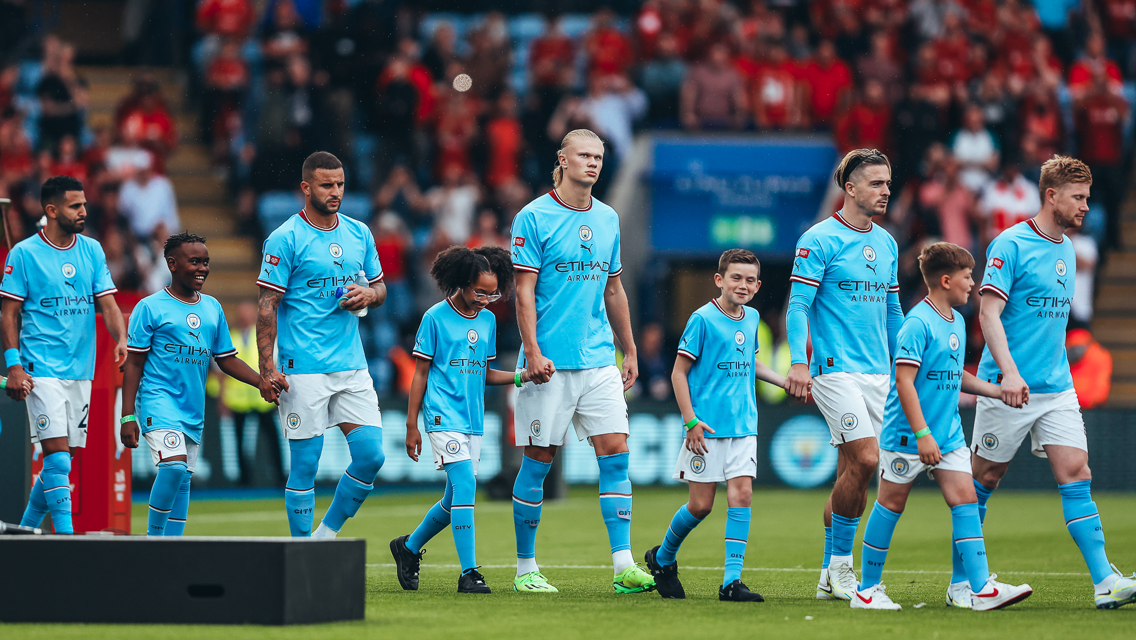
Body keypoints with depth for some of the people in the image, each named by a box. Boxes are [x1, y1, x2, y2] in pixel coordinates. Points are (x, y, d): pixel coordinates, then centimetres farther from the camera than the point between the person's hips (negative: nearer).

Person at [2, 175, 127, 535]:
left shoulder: (92, 250, 10)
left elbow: (107, 302, 8)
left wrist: (121, 339, -11)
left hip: (81, 370, 5)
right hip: (42, 370, -5)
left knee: (64, 457, 8)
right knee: (57, 455, -14)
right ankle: (65, 535, -15)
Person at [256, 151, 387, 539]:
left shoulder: (359, 233, 11)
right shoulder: (284, 239, -7)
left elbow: (380, 287, 22)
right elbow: (268, 306, -8)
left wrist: (368, 295, -3)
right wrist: (267, 369, -15)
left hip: (352, 365, 5)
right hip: (304, 370, -5)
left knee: (371, 455, -3)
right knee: (305, 464, -3)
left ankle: (327, 534, 15)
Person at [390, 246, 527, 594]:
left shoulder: (488, 320, 12)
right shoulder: (436, 318, -4)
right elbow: (421, 373, -1)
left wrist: (522, 376, 3)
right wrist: (411, 426, -2)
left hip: (473, 419, 7)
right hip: (443, 416, -7)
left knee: (455, 499, 9)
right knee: (465, 484, -19)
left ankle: (408, 547, 33)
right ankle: (468, 572, -20)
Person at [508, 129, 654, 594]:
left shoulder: (608, 219, 12)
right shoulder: (534, 217, -5)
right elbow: (524, 290, -8)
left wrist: (630, 351, 18)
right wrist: (532, 352, -17)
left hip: (599, 359, 5)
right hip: (550, 362, -5)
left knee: (615, 452, -4)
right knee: (538, 460, 0)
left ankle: (624, 566, -6)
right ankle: (525, 568, 10)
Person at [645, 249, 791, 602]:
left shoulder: (752, 318, 11)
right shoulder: (703, 319, -8)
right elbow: (679, 372, -7)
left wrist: (784, 381, 16)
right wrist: (690, 420, -13)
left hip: (743, 427, 5)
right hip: (707, 427, -5)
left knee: (741, 494, -8)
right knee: (701, 505, -2)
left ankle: (732, 580, -7)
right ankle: (662, 558, 24)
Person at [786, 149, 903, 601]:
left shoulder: (887, 243, 15)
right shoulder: (819, 239, -6)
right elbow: (798, 304, -10)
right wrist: (799, 362, -21)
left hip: (877, 372, 7)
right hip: (836, 370, -7)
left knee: (851, 470, 7)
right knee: (865, 459, -17)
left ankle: (830, 578, 13)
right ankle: (840, 562, -4)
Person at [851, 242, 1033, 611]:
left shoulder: (957, 322, 12)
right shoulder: (918, 324, -16)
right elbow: (904, 380, -21)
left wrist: (999, 392, 20)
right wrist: (922, 434, -25)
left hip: (948, 434, 8)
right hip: (906, 437, -8)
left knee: (965, 498, -3)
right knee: (891, 504, 2)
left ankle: (974, 587, -6)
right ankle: (867, 589, 12)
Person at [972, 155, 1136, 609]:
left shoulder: (1067, 249, 13)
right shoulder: (1010, 245, -10)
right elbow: (989, 314, -17)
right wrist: (1009, 373, -28)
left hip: (1056, 388, 6)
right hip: (1008, 388, -6)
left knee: (1076, 476, -5)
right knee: (984, 479, 5)